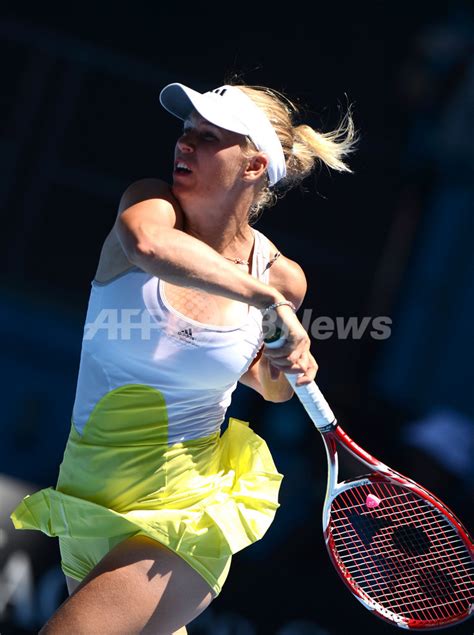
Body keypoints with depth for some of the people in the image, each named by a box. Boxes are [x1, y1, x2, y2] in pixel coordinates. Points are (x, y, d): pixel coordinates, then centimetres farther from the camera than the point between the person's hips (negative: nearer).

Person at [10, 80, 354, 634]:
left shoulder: (280, 276, -6)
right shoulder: (153, 203, -11)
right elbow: (147, 242, -39)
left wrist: (281, 376, -7)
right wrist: (265, 298, -36)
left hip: (186, 516, -2)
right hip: (86, 498, 3)